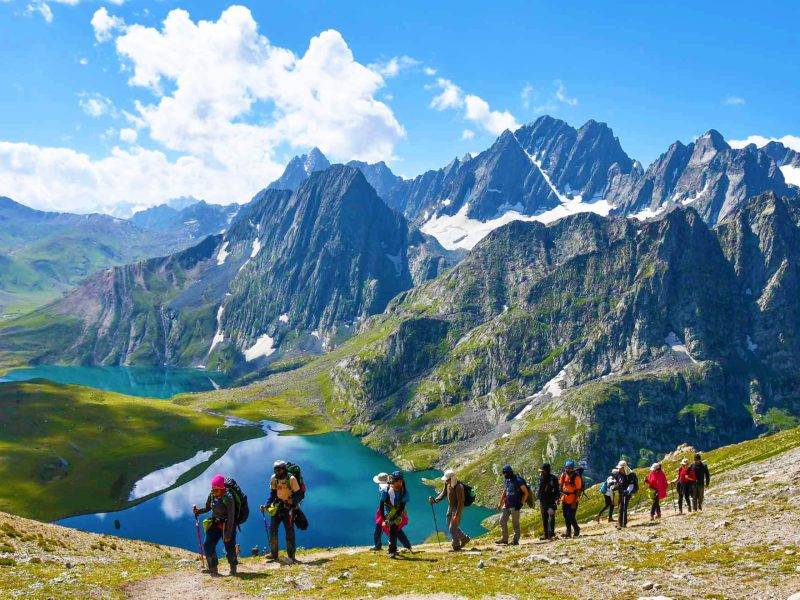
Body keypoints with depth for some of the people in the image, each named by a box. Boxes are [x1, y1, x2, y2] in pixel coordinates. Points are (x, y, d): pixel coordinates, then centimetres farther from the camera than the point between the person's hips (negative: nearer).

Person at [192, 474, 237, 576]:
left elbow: (231, 517, -23)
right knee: (208, 545, -7)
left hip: (228, 525, -6)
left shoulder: (228, 498, -23)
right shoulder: (212, 496, -5)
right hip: (215, 524, 6)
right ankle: (213, 568, 5)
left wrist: (228, 534, -24)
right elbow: (207, 508, 12)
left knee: (229, 547, -4)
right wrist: (197, 511, -7)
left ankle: (233, 568, 21)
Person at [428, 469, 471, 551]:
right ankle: (464, 538, 32)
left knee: (452, 528, -6)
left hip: (457, 509, -8)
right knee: (450, 527, 16)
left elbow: (460, 502, -26)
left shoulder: (459, 487, -27)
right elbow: (444, 493, 10)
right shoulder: (447, 484, -3)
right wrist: (435, 500, -7)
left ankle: (456, 547, 10)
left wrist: (457, 515, -27)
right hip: (450, 507, 8)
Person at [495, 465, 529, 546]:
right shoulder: (506, 480, 11)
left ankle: (516, 540, 7)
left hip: (515, 506, -7)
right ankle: (504, 538, 13)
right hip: (507, 505, 8)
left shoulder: (518, 480, -11)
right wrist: (500, 503, 21)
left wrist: (521, 503, -9)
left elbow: (526, 493, -11)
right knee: (502, 521, 5)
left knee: (515, 523, -1)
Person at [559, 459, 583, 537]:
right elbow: (560, 485, 12)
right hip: (564, 500, 6)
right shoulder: (563, 475, 2)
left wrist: (574, 502, -18)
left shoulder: (576, 477, -16)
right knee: (566, 517, 12)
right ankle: (568, 532, 25)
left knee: (571, 517, -6)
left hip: (572, 501, -6)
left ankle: (576, 529, 19)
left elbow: (578, 491, -15)